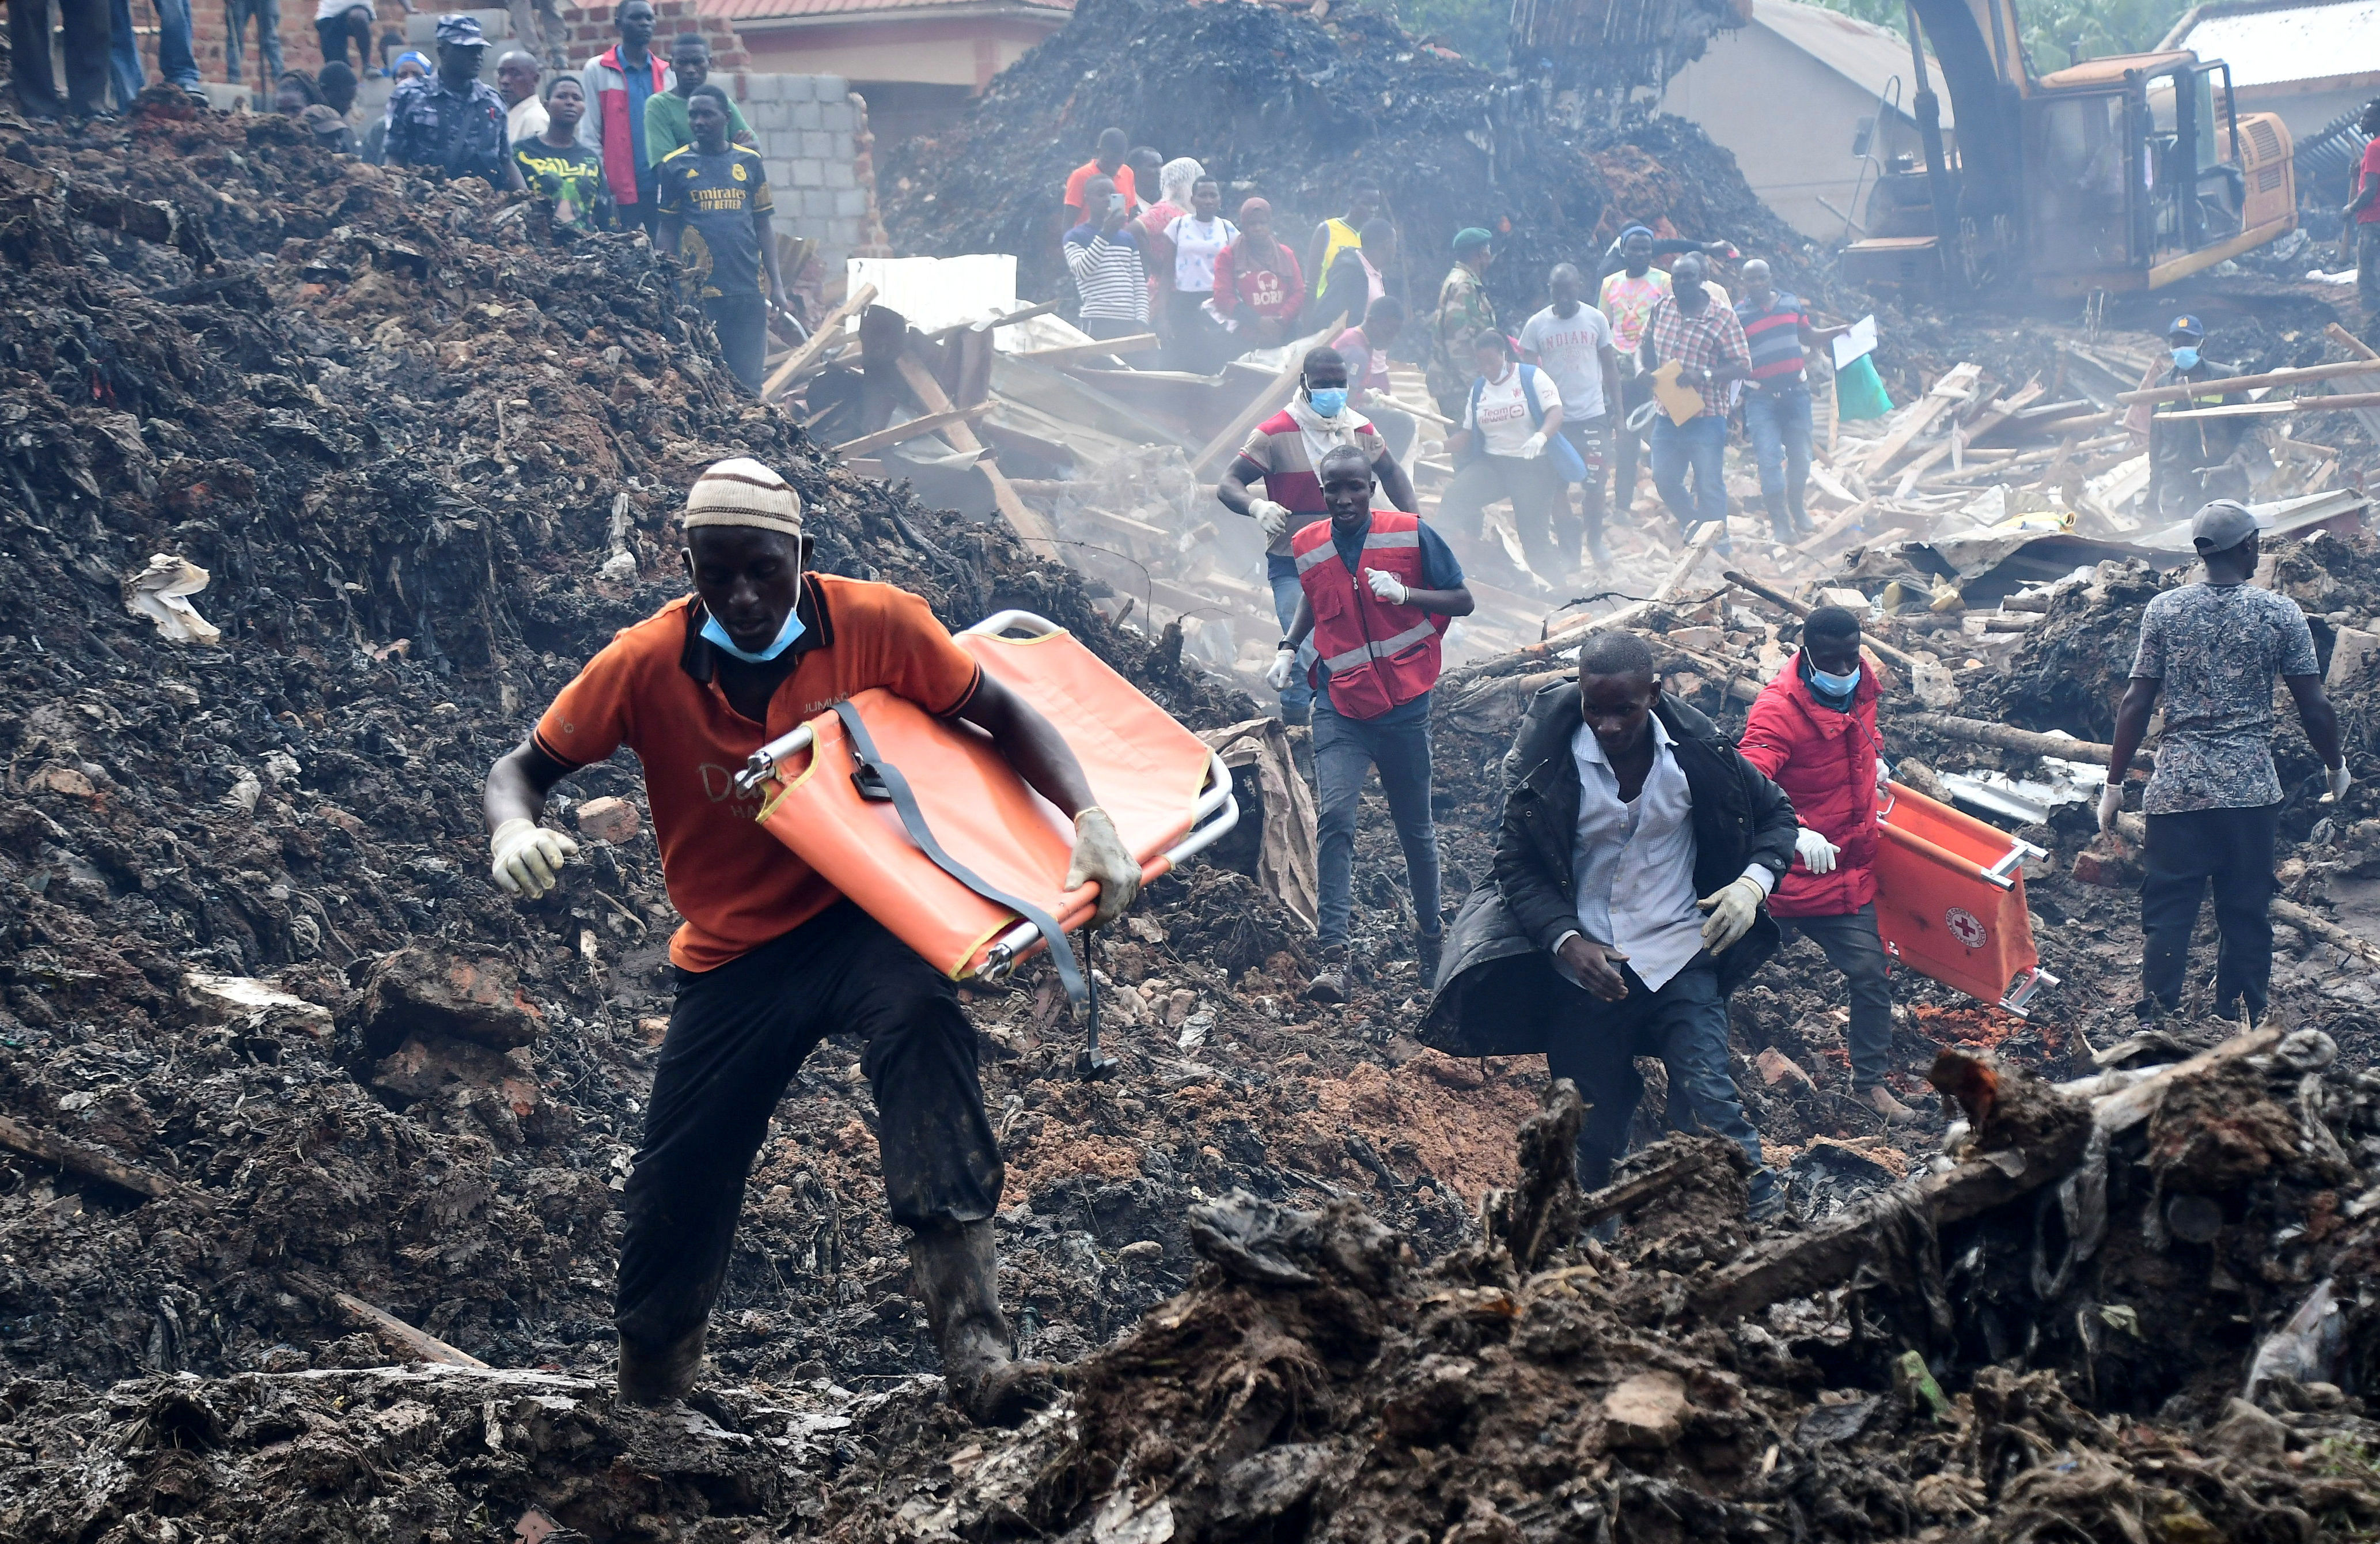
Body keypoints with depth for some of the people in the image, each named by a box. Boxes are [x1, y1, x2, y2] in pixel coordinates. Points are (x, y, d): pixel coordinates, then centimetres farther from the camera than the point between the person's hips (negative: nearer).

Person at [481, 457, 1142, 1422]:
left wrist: (1088, 819, -19)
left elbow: (1001, 716, -3)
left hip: (860, 915, -1)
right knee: (673, 1201, -1)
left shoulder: (874, 625, -14)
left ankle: (972, 1337, -43)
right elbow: (523, 769, -4)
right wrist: (513, 830, -28)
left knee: (920, 1013, -36)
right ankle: (645, 1404, 30)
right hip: (733, 955, 2)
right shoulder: (647, 664, -14)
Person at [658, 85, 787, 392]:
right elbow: (667, 231, 6)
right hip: (699, 294, -2)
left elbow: (763, 226, 11)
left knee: (749, 382, 4)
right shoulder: (675, 166, 4)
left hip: (748, 291, 2)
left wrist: (777, 284, 5)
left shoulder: (749, 162, 9)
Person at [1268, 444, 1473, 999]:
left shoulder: (1410, 535, -6)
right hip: (1340, 708, 1)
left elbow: (1462, 602, -2)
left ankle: (1430, 931, 33)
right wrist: (1288, 648, 7)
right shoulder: (1306, 547, 2)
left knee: (1415, 825, 10)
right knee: (1335, 816, -17)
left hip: (1405, 705, -1)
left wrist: (1405, 593, -18)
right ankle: (1333, 954, -20)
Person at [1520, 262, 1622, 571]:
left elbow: (1610, 365, 7)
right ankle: (1567, 545, 18)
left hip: (1592, 415, 0)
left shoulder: (1596, 319, 1)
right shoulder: (1537, 325, -2)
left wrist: (1616, 408, 4)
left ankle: (1595, 540, 18)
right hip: (1555, 417, 0)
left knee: (1594, 483, -2)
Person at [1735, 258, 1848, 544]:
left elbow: (1808, 336, 20)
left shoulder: (1791, 303, 6)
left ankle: (1797, 509, 30)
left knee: (1800, 455, 9)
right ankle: (1780, 522, -4)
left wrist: (1838, 332, 6)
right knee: (1769, 458, -10)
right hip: (1761, 398, -4)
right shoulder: (1738, 315, -5)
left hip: (1796, 391, 4)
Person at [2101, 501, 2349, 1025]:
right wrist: (2336, 767, 17)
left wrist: (2114, 784, 7)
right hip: (2251, 787, 0)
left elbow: (2136, 703, 0)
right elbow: (2314, 706, 0)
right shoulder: (2280, 613, -2)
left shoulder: (2164, 610, 1)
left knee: (2166, 918, 3)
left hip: (2176, 789, 1)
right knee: (2246, 918, 8)